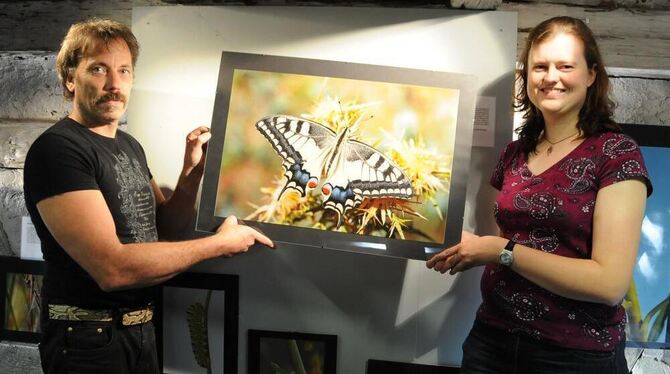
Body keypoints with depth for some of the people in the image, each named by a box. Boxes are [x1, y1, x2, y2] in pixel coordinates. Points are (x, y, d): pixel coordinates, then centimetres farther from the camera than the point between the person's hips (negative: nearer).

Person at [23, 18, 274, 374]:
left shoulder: (129, 145, 8)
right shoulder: (55, 149, -19)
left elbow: (166, 227, 12)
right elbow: (112, 268, -28)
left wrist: (193, 170, -5)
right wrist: (220, 243, -19)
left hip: (140, 330, 8)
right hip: (87, 337, -8)